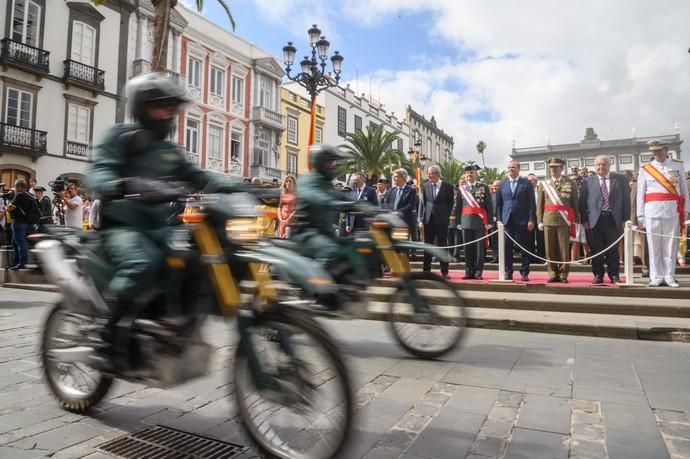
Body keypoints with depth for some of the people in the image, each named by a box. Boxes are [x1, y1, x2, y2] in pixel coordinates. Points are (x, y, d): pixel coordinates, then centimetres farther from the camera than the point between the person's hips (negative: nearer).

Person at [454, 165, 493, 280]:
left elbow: (489, 206, 0)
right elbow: (458, 207, 10)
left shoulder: (484, 187, 3)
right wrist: (458, 222, 4)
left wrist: (489, 222, -6)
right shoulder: (462, 189, 10)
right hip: (466, 222, 3)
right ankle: (469, 272, 13)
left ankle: (478, 272, 7)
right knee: (468, 248, 5)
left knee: (479, 247, 1)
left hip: (480, 221, -2)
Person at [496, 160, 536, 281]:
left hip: (522, 221, -2)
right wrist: (498, 220, 1)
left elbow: (531, 203, 0)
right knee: (507, 247, 1)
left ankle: (524, 273, 10)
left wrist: (531, 220, -7)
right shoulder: (502, 185, 12)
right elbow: (498, 204, 10)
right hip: (506, 220, 2)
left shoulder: (526, 183, 4)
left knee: (524, 248, 2)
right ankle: (508, 272, 9)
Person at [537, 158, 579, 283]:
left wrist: (576, 220, 0)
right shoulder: (544, 184, 11)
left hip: (564, 220, -1)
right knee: (550, 249, 4)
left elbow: (575, 203, 5)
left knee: (564, 249, 0)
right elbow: (539, 204, 9)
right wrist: (539, 220, 2)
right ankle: (553, 274, 13)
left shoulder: (570, 183, 7)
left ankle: (563, 275, 9)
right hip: (548, 220, 2)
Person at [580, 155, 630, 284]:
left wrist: (625, 218, -1)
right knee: (596, 250, 4)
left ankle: (614, 275, 14)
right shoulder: (588, 182, 7)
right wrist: (584, 220, -4)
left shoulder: (620, 179, 8)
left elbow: (626, 199, 6)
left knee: (613, 250, 4)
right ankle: (598, 275, 13)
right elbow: (582, 202, 4)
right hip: (594, 220, 0)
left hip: (613, 219, 0)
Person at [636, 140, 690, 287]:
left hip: (672, 211, 1)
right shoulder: (645, 169, 5)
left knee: (671, 246, 3)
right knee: (654, 246, 1)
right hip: (652, 211, -1)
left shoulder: (678, 166, 9)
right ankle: (656, 277, 8)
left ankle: (669, 277, 9)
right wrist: (640, 215, 0)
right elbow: (640, 194, 4)